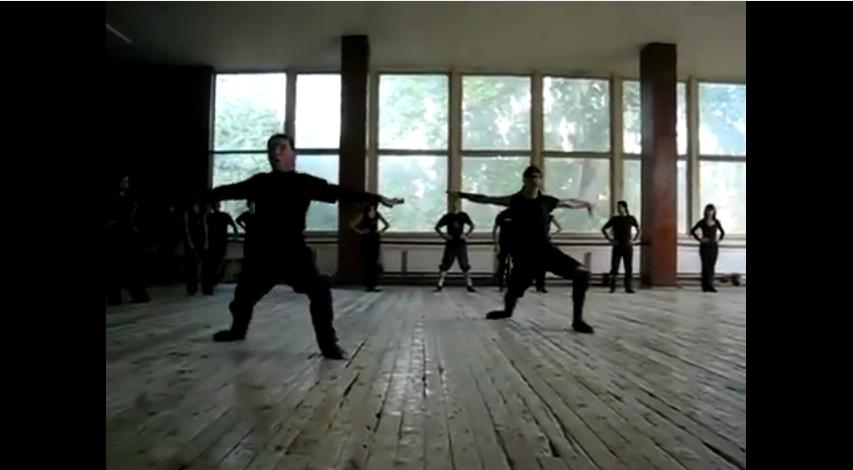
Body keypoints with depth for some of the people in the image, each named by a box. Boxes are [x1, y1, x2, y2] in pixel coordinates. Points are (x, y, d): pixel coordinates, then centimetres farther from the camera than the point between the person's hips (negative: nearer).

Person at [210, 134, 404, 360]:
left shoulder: (306, 183, -2)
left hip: (293, 249, -3)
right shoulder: (259, 182, 7)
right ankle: (237, 329, 47)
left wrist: (377, 198, -15)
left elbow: (339, 192, -8)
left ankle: (327, 341, -6)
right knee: (244, 294, 17)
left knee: (319, 290, -20)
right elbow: (231, 191, 18)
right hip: (262, 250, 3)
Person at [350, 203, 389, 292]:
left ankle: (372, 285, 8)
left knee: (374, 263, 0)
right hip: (366, 239, -3)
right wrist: (360, 231, -8)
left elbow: (387, 225, 18)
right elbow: (352, 225, -7)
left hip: (375, 239, 3)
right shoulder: (363, 215, -5)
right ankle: (368, 285, 2)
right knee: (367, 263, -4)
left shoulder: (377, 214, 5)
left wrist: (381, 231, 5)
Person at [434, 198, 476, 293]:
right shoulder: (447, 216, 0)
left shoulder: (463, 215, 2)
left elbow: (472, 225, 7)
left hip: (461, 243, 1)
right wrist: (443, 235, -7)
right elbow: (437, 227, 5)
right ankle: (440, 286, 5)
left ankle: (469, 286, 10)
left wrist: (466, 234, -6)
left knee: (465, 265, 2)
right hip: (450, 244, 0)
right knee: (445, 265, -1)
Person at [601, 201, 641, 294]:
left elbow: (639, 230, 15)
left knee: (629, 268, 0)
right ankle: (612, 287, 3)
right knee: (614, 267, -4)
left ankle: (628, 287, 7)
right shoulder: (614, 219, 4)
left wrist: (635, 240, 2)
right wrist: (610, 239, -1)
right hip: (617, 247, 0)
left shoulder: (631, 219, 5)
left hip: (628, 247, 1)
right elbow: (603, 229, 9)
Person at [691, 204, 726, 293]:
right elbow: (692, 231, 1)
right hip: (705, 246, -3)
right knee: (706, 266, -6)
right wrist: (699, 239, -7)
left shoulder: (716, 222, 7)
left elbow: (722, 232, 22)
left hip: (714, 246, 3)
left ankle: (710, 285, 10)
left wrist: (719, 239, 6)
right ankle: (706, 286, -2)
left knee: (712, 266, 3)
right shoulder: (702, 222, -1)